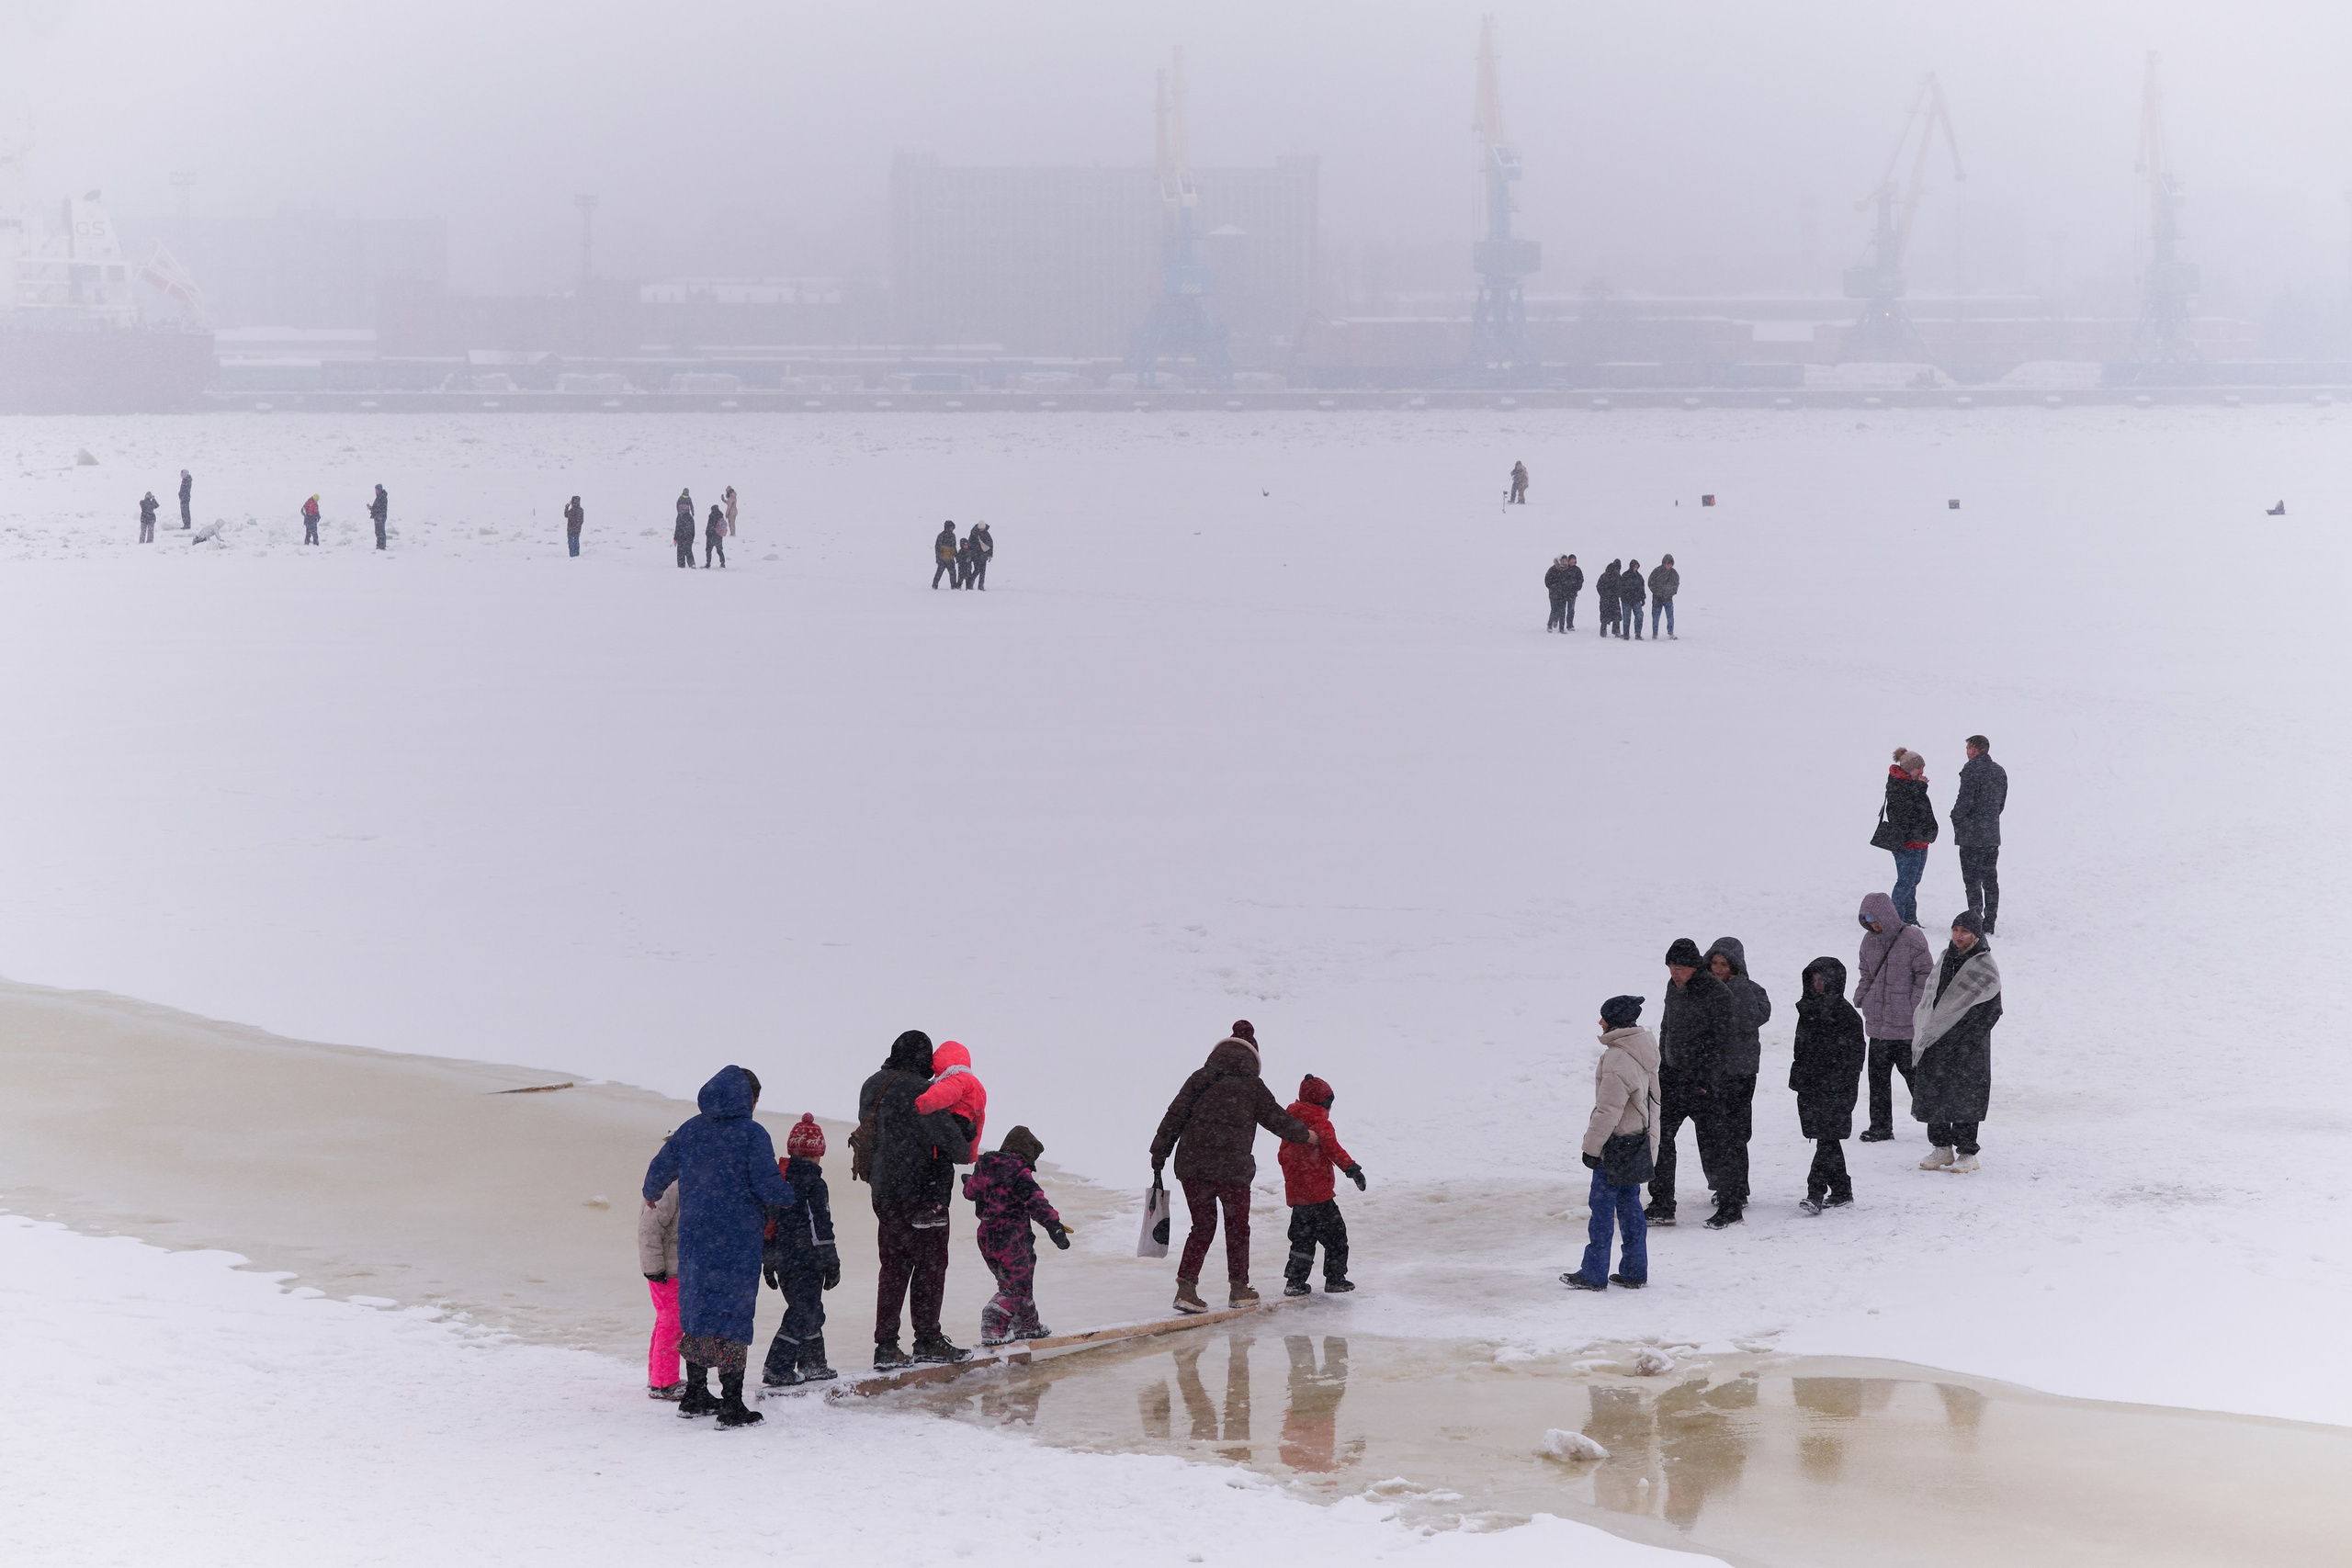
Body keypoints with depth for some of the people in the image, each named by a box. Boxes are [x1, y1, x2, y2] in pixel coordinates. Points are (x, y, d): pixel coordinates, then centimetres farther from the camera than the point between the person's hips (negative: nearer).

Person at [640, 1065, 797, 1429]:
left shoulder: (689, 1131, 4)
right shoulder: (752, 1134, -11)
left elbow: (659, 1171, 13)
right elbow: (768, 1187, -15)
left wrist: (651, 1196, 35)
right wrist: (791, 1200, 6)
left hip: (693, 1238, 5)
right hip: (739, 1241, -5)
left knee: (698, 1309, 18)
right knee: (733, 1316, -1)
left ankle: (695, 1395, 26)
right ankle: (732, 1404, -4)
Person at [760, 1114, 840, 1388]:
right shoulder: (812, 1183, -15)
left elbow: (765, 1222, 15)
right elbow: (820, 1227, -16)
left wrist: (768, 1262, 22)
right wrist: (831, 1263, -9)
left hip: (781, 1259, 8)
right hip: (806, 1260, -8)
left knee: (810, 1312, 20)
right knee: (803, 1315, -3)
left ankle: (813, 1365, 27)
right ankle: (777, 1370, -7)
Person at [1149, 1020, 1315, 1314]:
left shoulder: (1199, 1080, 8)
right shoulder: (1252, 1086, 3)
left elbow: (1175, 1116, 4)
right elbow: (1277, 1119, 12)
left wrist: (1160, 1153, 8)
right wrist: (1304, 1134, 29)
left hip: (1191, 1164, 3)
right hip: (1232, 1166, -3)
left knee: (1203, 1227, 12)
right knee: (1237, 1226, 14)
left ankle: (1186, 1286, 0)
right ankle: (1239, 1288, 21)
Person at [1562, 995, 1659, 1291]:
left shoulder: (1617, 1059, -23)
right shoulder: (1644, 1053, 8)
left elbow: (1608, 1110, -22)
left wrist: (1592, 1147, -14)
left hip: (1616, 1145, -9)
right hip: (1639, 1142, 9)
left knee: (1602, 1205, -1)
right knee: (1629, 1204, 14)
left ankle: (1594, 1274, 5)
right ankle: (1634, 1272, 17)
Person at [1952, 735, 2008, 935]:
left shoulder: (1972, 770, -14)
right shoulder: (2000, 771, 10)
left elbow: (1964, 800, -17)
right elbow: (2002, 801, 15)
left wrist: (1956, 819, -1)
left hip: (1971, 836, -7)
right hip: (1993, 835, 7)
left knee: (1972, 880, -4)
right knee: (1990, 879, 12)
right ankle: (1989, 923, 14)